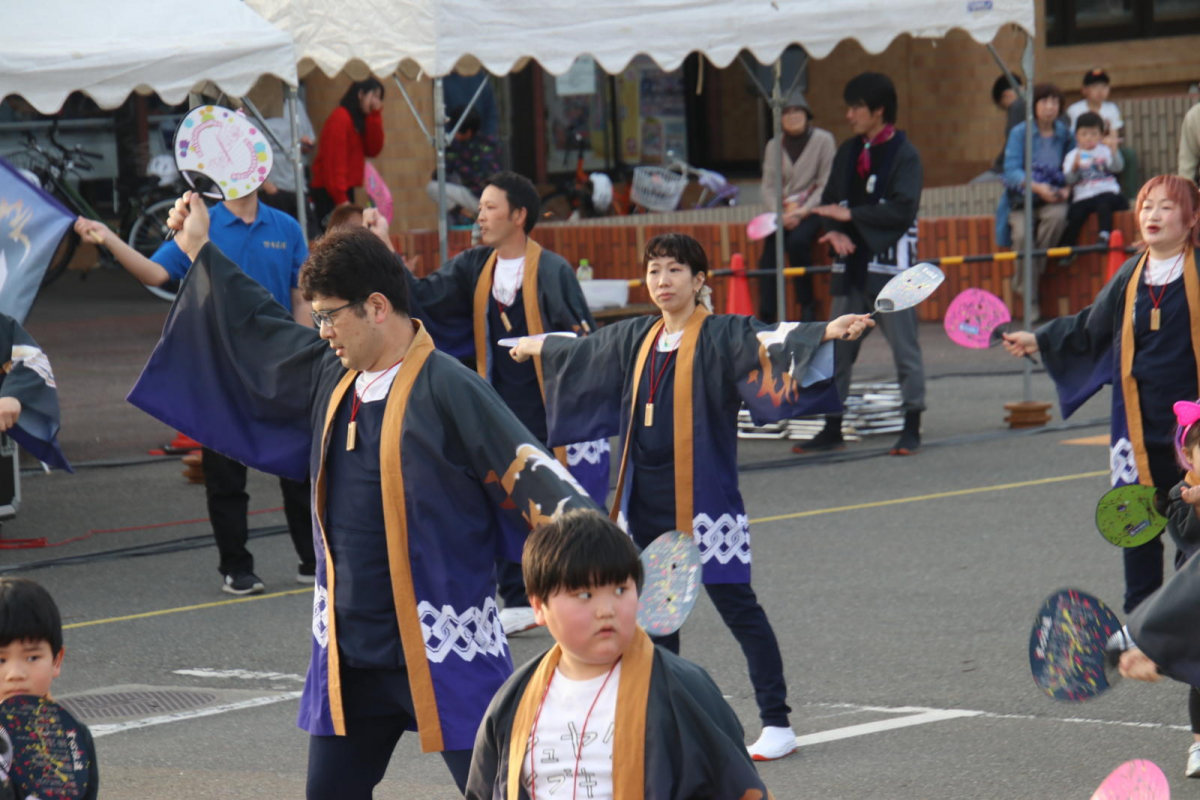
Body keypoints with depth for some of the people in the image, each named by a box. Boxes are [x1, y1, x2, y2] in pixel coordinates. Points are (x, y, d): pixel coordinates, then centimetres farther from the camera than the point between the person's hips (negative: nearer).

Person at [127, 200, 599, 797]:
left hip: (445, 648, -8)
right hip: (349, 651, 8)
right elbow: (259, 334, 25)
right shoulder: (332, 375, 9)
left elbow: (531, 474, -20)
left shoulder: (446, 390, -14)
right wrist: (201, 252, 33)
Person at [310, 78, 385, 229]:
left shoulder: (360, 120, 16)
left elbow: (373, 150, 5)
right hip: (329, 194, -9)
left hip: (343, 192, 9)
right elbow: (334, 161, -18)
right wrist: (341, 199, -22)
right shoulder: (340, 118, -11)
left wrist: (375, 116, 0)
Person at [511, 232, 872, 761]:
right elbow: (582, 349, 31)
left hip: (703, 496, -7)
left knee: (734, 602, -7)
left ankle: (777, 723, -3)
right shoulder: (636, 339, 12)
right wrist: (535, 346, 48)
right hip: (644, 496, 7)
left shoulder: (721, 335, -7)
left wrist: (828, 332, -42)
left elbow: (769, 343, -24)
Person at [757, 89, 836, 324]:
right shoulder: (774, 146, 7)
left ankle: (807, 305, -17)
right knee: (769, 254, -19)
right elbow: (768, 186, 7)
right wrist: (782, 211, -11)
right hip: (784, 212, 4)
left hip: (812, 210, -4)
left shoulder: (823, 140, -3)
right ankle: (765, 317, -18)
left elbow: (826, 185, -6)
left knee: (798, 241, -32)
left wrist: (802, 212, -15)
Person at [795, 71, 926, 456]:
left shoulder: (903, 154, -7)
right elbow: (832, 200, 12)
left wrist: (851, 215, -16)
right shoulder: (848, 152, 13)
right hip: (852, 264, 7)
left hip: (891, 264, -7)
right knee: (837, 348, 8)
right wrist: (835, 231, -8)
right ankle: (832, 428, 14)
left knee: (904, 347, -3)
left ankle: (911, 428, 3)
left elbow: (903, 209, -17)